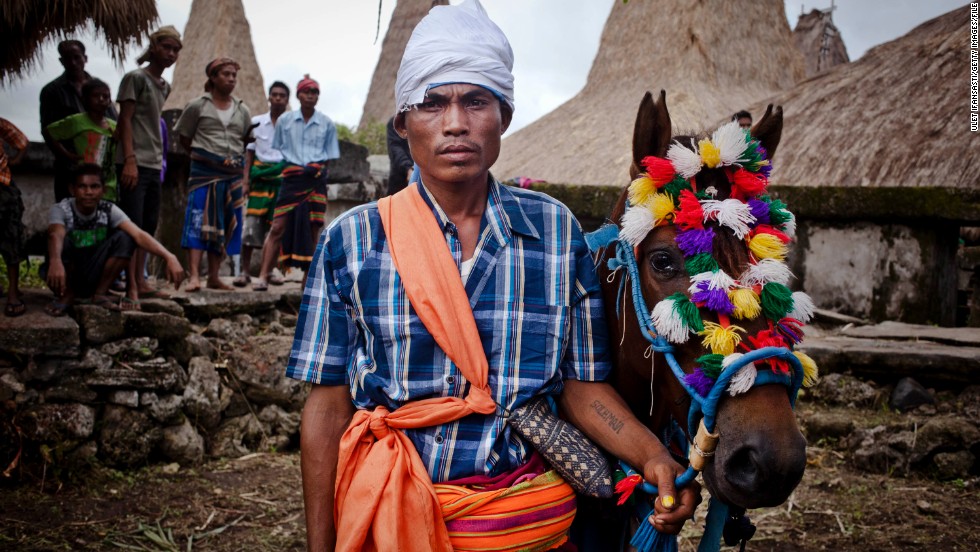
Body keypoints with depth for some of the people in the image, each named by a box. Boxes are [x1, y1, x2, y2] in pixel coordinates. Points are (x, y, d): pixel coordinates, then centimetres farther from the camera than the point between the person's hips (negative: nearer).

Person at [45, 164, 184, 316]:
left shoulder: (109, 210, -11)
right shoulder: (61, 209, -17)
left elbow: (138, 234, -27)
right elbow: (55, 236, -39)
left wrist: (169, 257, -44)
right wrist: (55, 262, -63)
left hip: (93, 278, 3)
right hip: (66, 276, -2)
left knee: (123, 238, -20)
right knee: (64, 241, -32)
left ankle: (100, 293, -9)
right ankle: (67, 295, -11)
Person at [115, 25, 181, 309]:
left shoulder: (164, 86, 18)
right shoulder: (135, 78, -4)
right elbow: (125, 120, -9)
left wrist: (159, 160, 13)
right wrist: (130, 160, -18)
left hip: (154, 165, 8)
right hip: (135, 164, -8)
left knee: (149, 226, 10)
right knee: (133, 226, -9)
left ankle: (140, 281, 17)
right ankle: (131, 289, -9)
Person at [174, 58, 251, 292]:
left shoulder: (242, 110, 12)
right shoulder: (198, 106, 2)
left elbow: (248, 140, 22)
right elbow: (184, 137, 8)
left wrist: (237, 160, 11)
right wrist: (201, 155, 6)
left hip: (232, 174, 4)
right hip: (204, 171, -4)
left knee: (224, 225, 4)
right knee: (199, 221, -13)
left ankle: (214, 277, 10)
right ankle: (194, 276, -19)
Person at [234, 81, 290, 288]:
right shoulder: (256, 122, 9)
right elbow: (249, 153, 11)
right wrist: (246, 179, 1)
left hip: (283, 178, 0)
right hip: (260, 177, 1)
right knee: (252, 224, -5)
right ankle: (245, 271, -1)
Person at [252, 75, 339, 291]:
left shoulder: (327, 124, 8)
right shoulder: (284, 120, 7)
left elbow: (329, 157, 12)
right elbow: (277, 150, 15)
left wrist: (318, 171, 1)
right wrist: (285, 169, 5)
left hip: (316, 181, 1)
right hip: (291, 178, -1)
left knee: (313, 230, 1)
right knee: (278, 228, -8)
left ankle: (308, 277, 9)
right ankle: (263, 276, -11)